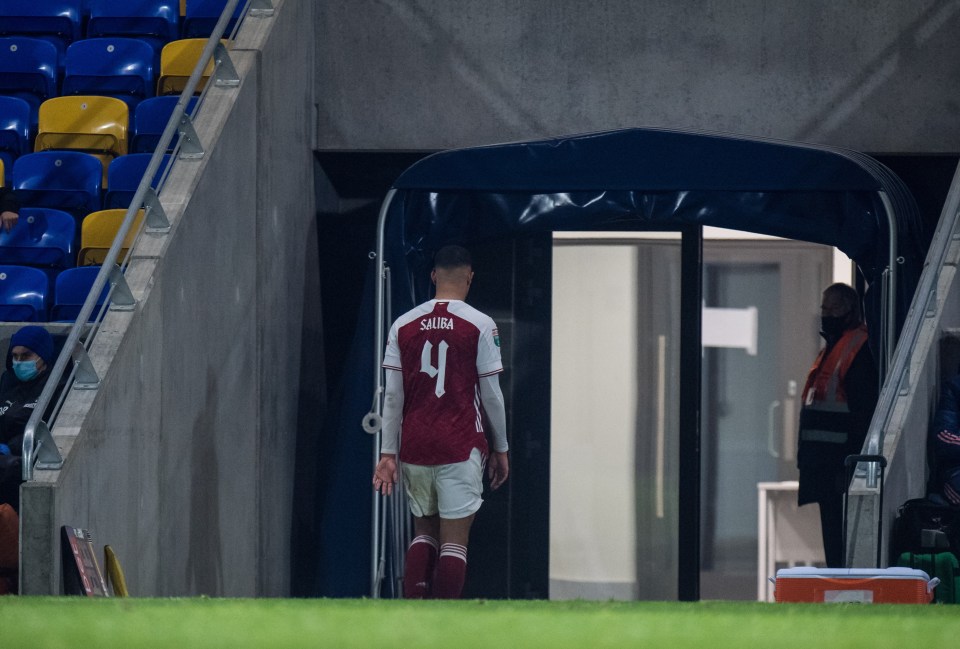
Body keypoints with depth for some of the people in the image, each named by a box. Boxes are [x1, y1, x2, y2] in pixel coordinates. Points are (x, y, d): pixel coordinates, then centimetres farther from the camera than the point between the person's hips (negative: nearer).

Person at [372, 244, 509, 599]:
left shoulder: (403, 325, 4)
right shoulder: (479, 325, -4)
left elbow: (392, 395, 2)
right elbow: (491, 393, -3)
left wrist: (388, 453, 5)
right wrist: (501, 449, 7)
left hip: (414, 448, 3)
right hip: (460, 446, -3)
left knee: (424, 532, 16)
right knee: (454, 540, -1)